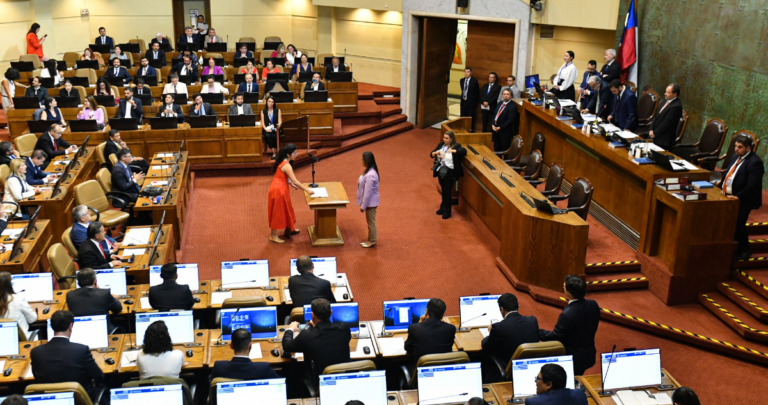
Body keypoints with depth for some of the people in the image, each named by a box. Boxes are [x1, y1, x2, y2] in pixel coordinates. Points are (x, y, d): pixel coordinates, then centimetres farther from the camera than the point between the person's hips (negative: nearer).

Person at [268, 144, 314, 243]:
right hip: (278, 190, -10)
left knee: (285, 209, 22)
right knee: (277, 212, 1)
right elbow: (295, 181, -25)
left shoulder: (282, 161, 6)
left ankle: (289, 230, 38)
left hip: (281, 189, 10)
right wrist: (307, 190, -21)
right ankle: (273, 236, 12)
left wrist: (291, 184, 8)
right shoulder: (286, 166, -24)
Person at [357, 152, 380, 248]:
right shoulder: (370, 170, 2)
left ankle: (372, 241, 21)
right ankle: (371, 239, 34)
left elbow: (368, 192, -25)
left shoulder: (370, 175, -30)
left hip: (370, 202, -10)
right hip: (370, 201, 10)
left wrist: (363, 206, -19)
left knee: (371, 221, 7)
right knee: (370, 221, 21)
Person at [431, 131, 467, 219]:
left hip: (449, 173, -5)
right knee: (444, 190, 17)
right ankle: (443, 207, 32)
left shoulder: (456, 146, -7)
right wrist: (436, 153, -14)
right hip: (440, 171, 5)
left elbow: (464, 151, -23)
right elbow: (431, 154, 9)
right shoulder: (440, 145, 8)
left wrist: (453, 151, -33)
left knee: (447, 191, -1)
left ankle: (447, 211, 11)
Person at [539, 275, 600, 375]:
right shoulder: (593, 305, -11)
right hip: (589, 356, 7)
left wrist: (537, 332, -7)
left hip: (573, 360, -7)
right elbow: (593, 329, 5)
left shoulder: (567, 314, -33)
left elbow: (555, 336, -20)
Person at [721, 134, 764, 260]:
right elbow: (727, 174, 18)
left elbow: (752, 185, -23)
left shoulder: (755, 162, -18)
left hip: (742, 202, -8)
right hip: (728, 197, 8)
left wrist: (738, 196, -27)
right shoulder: (736, 157, 9)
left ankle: (744, 251, 17)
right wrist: (722, 188, 6)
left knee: (738, 225, -1)